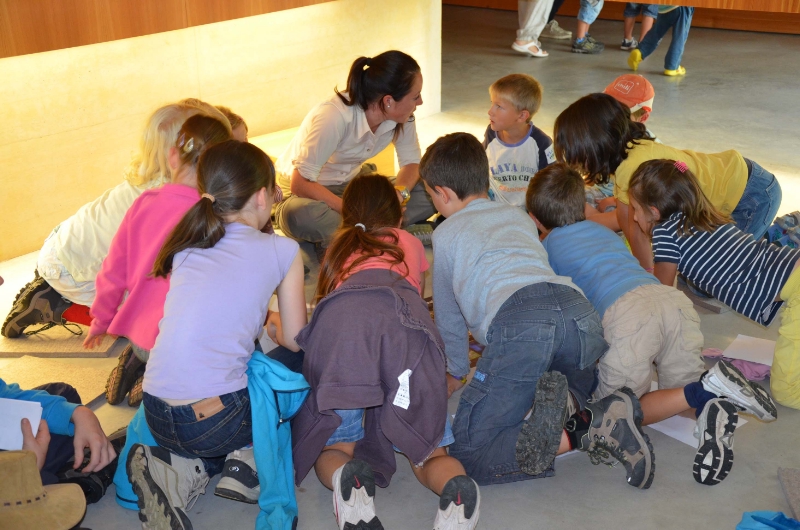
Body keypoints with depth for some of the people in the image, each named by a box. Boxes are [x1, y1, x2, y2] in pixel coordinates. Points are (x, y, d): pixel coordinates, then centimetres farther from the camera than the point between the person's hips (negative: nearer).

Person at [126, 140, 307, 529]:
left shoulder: (186, 245, 12)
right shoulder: (281, 251, 0)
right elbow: (294, 341, 6)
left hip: (156, 416, 4)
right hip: (217, 419, -4)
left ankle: (184, 470, 7)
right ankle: (252, 460, 3)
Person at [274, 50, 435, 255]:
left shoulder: (401, 115, -13)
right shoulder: (334, 116, -30)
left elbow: (411, 163, -3)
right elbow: (300, 184, -30)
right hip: (307, 192, -6)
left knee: (431, 191, -16)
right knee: (302, 215, -42)